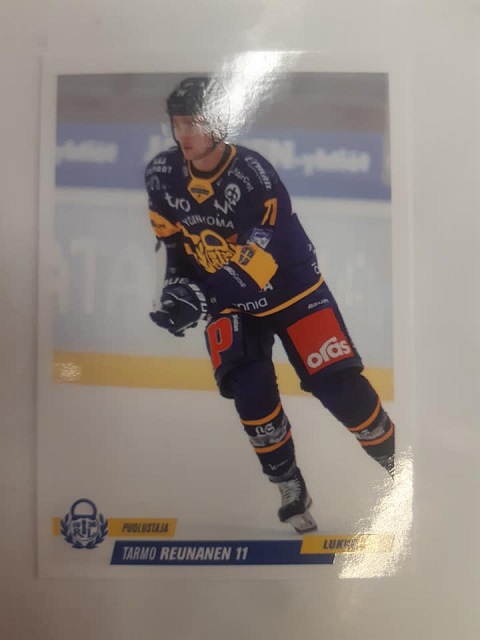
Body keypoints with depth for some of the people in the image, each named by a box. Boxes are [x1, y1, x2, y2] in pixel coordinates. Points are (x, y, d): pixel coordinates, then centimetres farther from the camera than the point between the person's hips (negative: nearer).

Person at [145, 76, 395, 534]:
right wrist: (177, 285, -4)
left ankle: (393, 457, 19)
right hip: (228, 298, 4)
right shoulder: (162, 175, -7)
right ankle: (289, 485, 10)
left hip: (290, 285, -3)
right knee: (251, 392, -13)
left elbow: (265, 256, -30)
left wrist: (200, 297, -36)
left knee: (338, 384, -8)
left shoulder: (252, 172, -25)